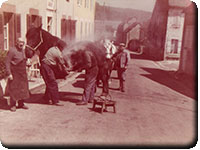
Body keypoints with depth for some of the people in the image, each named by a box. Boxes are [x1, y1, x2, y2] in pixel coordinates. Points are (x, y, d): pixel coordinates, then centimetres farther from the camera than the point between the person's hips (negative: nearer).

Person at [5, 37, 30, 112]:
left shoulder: (23, 50, 11)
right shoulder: (12, 50, -11)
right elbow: (7, 62, -15)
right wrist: (9, 73, -19)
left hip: (23, 73, 7)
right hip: (14, 73, -7)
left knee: (23, 88, 10)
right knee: (13, 89, -1)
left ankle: (21, 104, 23)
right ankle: (13, 105, 11)